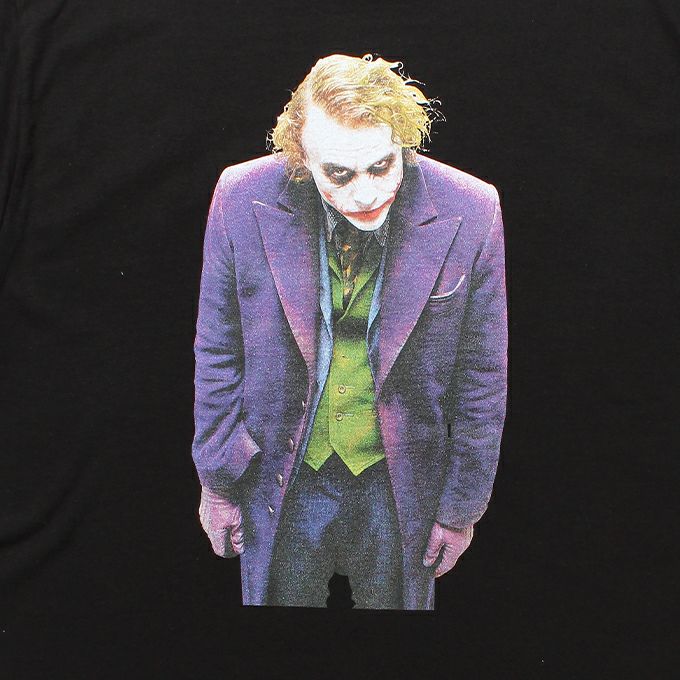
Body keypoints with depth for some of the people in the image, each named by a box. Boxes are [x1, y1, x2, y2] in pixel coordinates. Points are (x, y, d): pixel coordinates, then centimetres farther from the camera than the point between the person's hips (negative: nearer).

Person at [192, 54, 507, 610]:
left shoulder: (471, 214, -18)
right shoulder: (244, 199, -16)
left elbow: (482, 375, -7)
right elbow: (218, 354, -4)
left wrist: (462, 506, 0)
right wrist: (216, 483, 2)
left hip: (402, 485, 0)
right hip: (282, 482, 1)